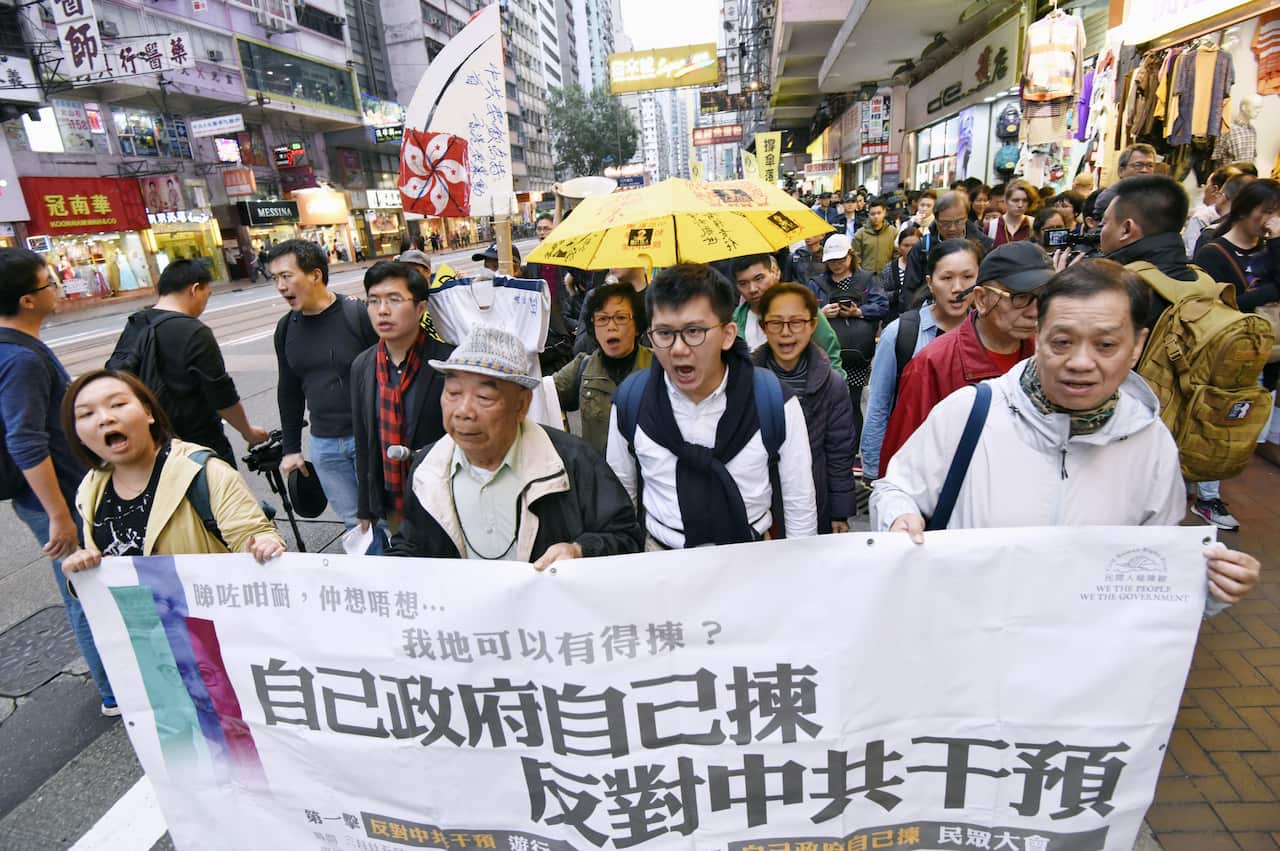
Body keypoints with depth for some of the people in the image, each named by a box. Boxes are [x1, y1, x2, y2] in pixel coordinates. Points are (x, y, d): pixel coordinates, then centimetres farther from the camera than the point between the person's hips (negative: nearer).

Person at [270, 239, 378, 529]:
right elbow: (288, 391, 15)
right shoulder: (286, 327, 6)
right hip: (323, 444, 5)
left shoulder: (358, 315, -11)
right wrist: (291, 448, 16)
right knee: (353, 522, 12)